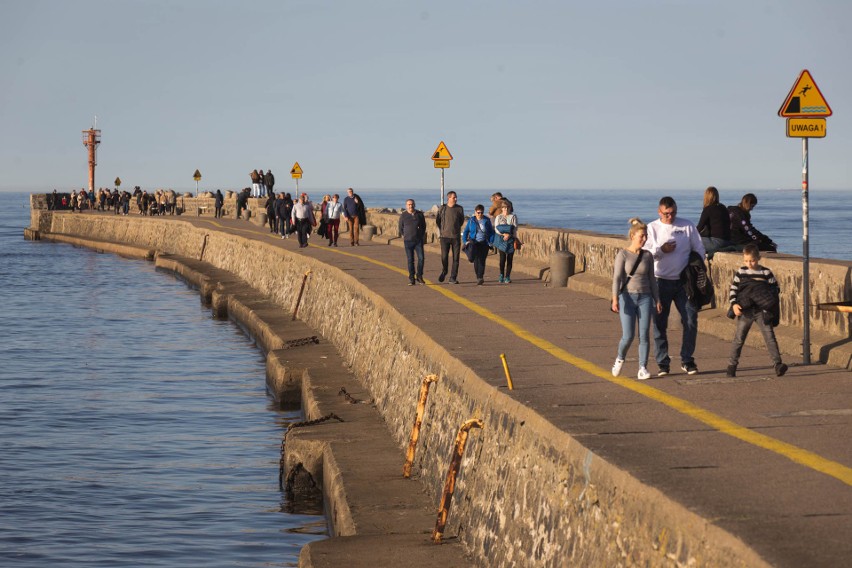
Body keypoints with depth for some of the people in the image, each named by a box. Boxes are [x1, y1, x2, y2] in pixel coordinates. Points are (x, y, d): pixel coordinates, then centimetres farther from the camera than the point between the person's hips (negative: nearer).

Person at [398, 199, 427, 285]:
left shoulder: (419, 214, 3)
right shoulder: (403, 215, 0)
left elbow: (423, 226, 16)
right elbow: (400, 227, 13)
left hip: (418, 241, 1)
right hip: (408, 241, -1)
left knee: (421, 258, -8)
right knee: (410, 260, 0)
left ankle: (419, 276, 8)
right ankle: (411, 279, 5)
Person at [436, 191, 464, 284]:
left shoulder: (459, 209, 1)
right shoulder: (442, 208, -1)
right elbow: (437, 221, 14)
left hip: (456, 237, 1)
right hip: (444, 237, -1)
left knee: (456, 258, -1)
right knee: (444, 257, -1)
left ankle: (453, 278, 6)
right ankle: (443, 272, 27)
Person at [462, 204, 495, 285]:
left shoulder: (487, 220, 6)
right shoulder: (471, 220, 6)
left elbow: (491, 232, 9)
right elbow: (465, 231, 9)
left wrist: (491, 242, -1)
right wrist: (465, 241, -3)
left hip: (484, 243, 0)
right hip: (474, 242, 0)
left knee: (482, 260, -9)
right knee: (476, 260, -7)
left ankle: (480, 278, -12)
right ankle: (479, 278, 6)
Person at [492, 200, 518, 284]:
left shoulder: (513, 217, 7)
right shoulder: (498, 217, 8)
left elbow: (515, 229, -1)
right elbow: (496, 229, 0)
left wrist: (509, 235, -16)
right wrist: (503, 234, -15)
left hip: (510, 239, 0)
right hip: (501, 239, 0)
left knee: (509, 259, -1)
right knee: (502, 258, -8)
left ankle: (507, 277, 2)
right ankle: (501, 276, 1)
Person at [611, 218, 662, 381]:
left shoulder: (647, 256, 7)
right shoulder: (623, 254, -4)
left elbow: (651, 279, 14)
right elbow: (617, 278, -10)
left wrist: (657, 299, 10)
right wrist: (615, 299, -20)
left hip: (645, 298, 3)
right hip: (628, 297, -3)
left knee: (644, 335, -3)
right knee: (628, 336, -7)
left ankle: (642, 368, 2)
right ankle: (620, 359, 21)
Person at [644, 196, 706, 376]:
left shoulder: (687, 226, 5)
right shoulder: (652, 228, 2)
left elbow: (699, 249, 9)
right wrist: (661, 250, -18)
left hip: (684, 281, 1)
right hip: (661, 282, -1)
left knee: (691, 320, -2)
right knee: (659, 324, 0)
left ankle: (687, 360, 10)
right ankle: (663, 362, 7)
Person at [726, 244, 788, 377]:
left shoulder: (766, 272, 0)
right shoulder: (740, 272, 2)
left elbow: (775, 288, 6)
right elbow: (733, 289, 3)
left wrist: (769, 303, -8)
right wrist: (734, 304, -10)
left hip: (763, 311, -1)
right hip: (745, 311, 1)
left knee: (769, 336, -9)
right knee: (739, 338, 6)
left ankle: (778, 364, -12)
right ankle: (732, 365, 15)